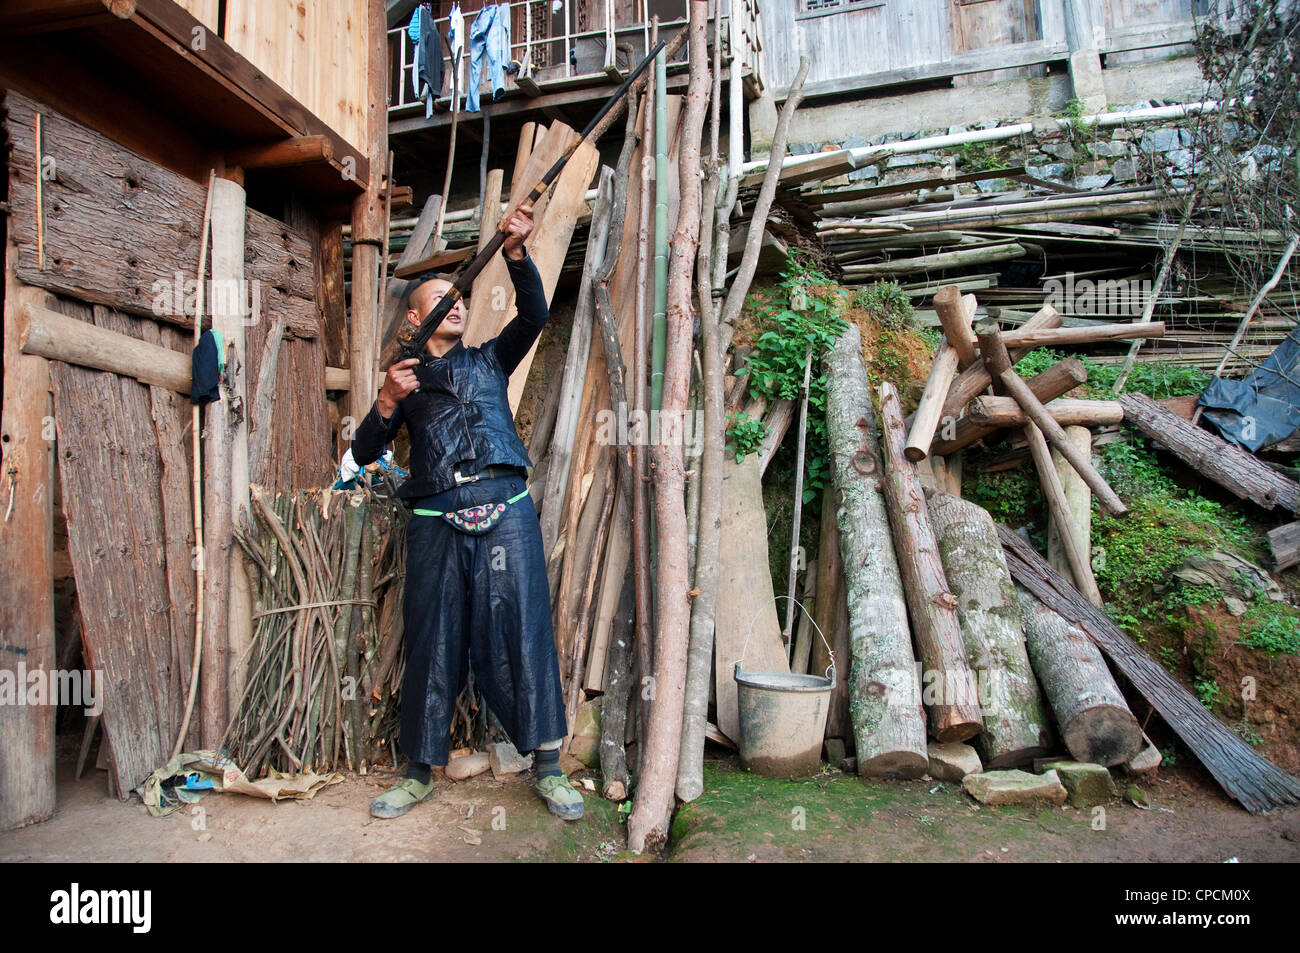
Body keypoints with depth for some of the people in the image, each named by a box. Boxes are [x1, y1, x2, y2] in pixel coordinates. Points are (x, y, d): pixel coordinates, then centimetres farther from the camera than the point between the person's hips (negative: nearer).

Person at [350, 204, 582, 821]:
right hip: (436, 521, 0)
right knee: (433, 642, 4)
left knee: (522, 630, -3)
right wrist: (387, 401, -7)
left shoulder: (490, 361, 21)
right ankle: (420, 773, 19)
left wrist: (516, 253, -9)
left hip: (506, 511, 0)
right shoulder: (405, 379, 18)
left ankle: (548, 768, 6)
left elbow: (534, 315, 5)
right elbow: (363, 453, 10)